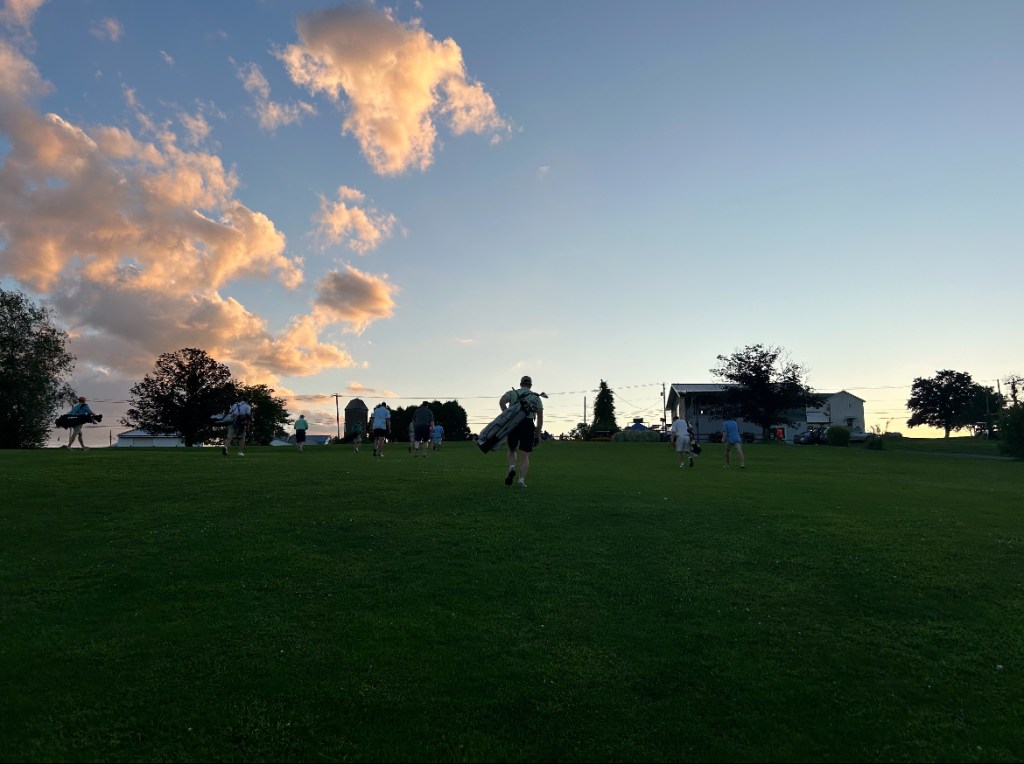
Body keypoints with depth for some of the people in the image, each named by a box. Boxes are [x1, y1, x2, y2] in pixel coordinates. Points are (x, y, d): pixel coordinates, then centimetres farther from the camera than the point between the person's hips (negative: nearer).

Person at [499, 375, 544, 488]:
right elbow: (540, 417, 11)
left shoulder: (512, 393, 15)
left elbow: (502, 401, -7)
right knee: (525, 456, 4)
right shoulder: (536, 397, 18)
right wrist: (537, 434, 15)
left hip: (513, 424, 0)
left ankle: (512, 468, -7)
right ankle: (522, 479, -11)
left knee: (512, 450, 19)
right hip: (528, 425, 0)